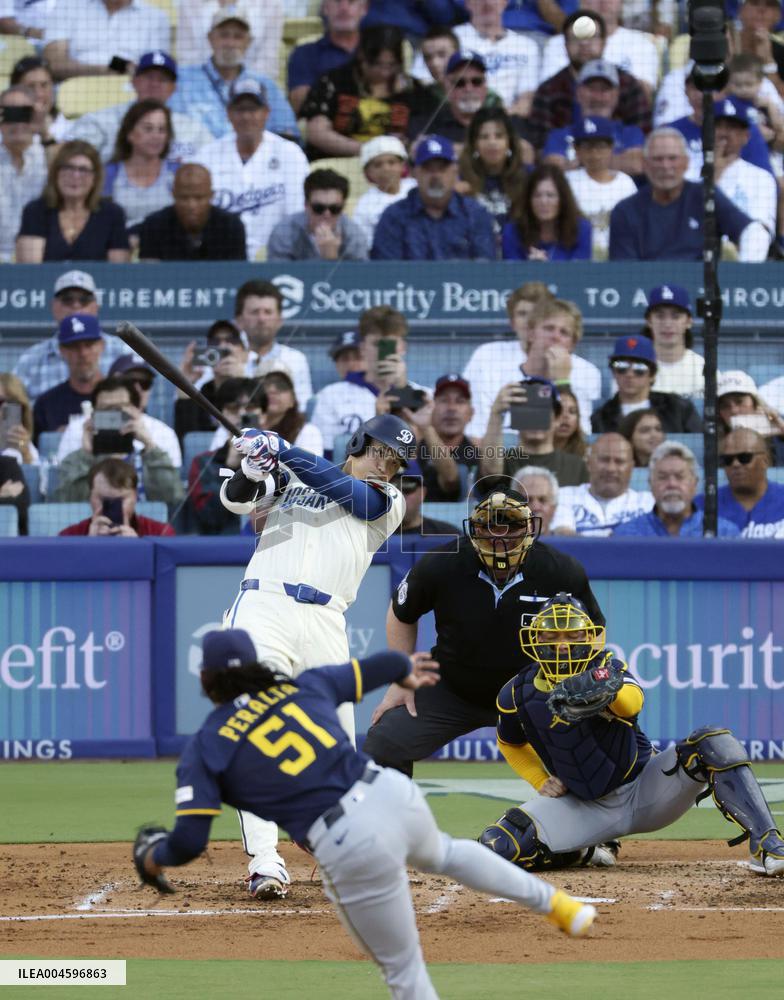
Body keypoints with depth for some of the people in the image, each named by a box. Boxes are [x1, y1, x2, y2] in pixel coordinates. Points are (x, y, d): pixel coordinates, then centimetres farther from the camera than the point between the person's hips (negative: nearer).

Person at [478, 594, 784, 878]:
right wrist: (541, 782, 0)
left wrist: (610, 690, -65)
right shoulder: (517, 696, -7)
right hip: (584, 806, 2)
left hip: (642, 787, -2)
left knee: (714, 743, -27)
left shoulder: (606, 667, -14)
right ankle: (579, 850, 9)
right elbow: (511, 743, 18)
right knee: (498, 846, -20)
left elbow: (633, 701, -41)